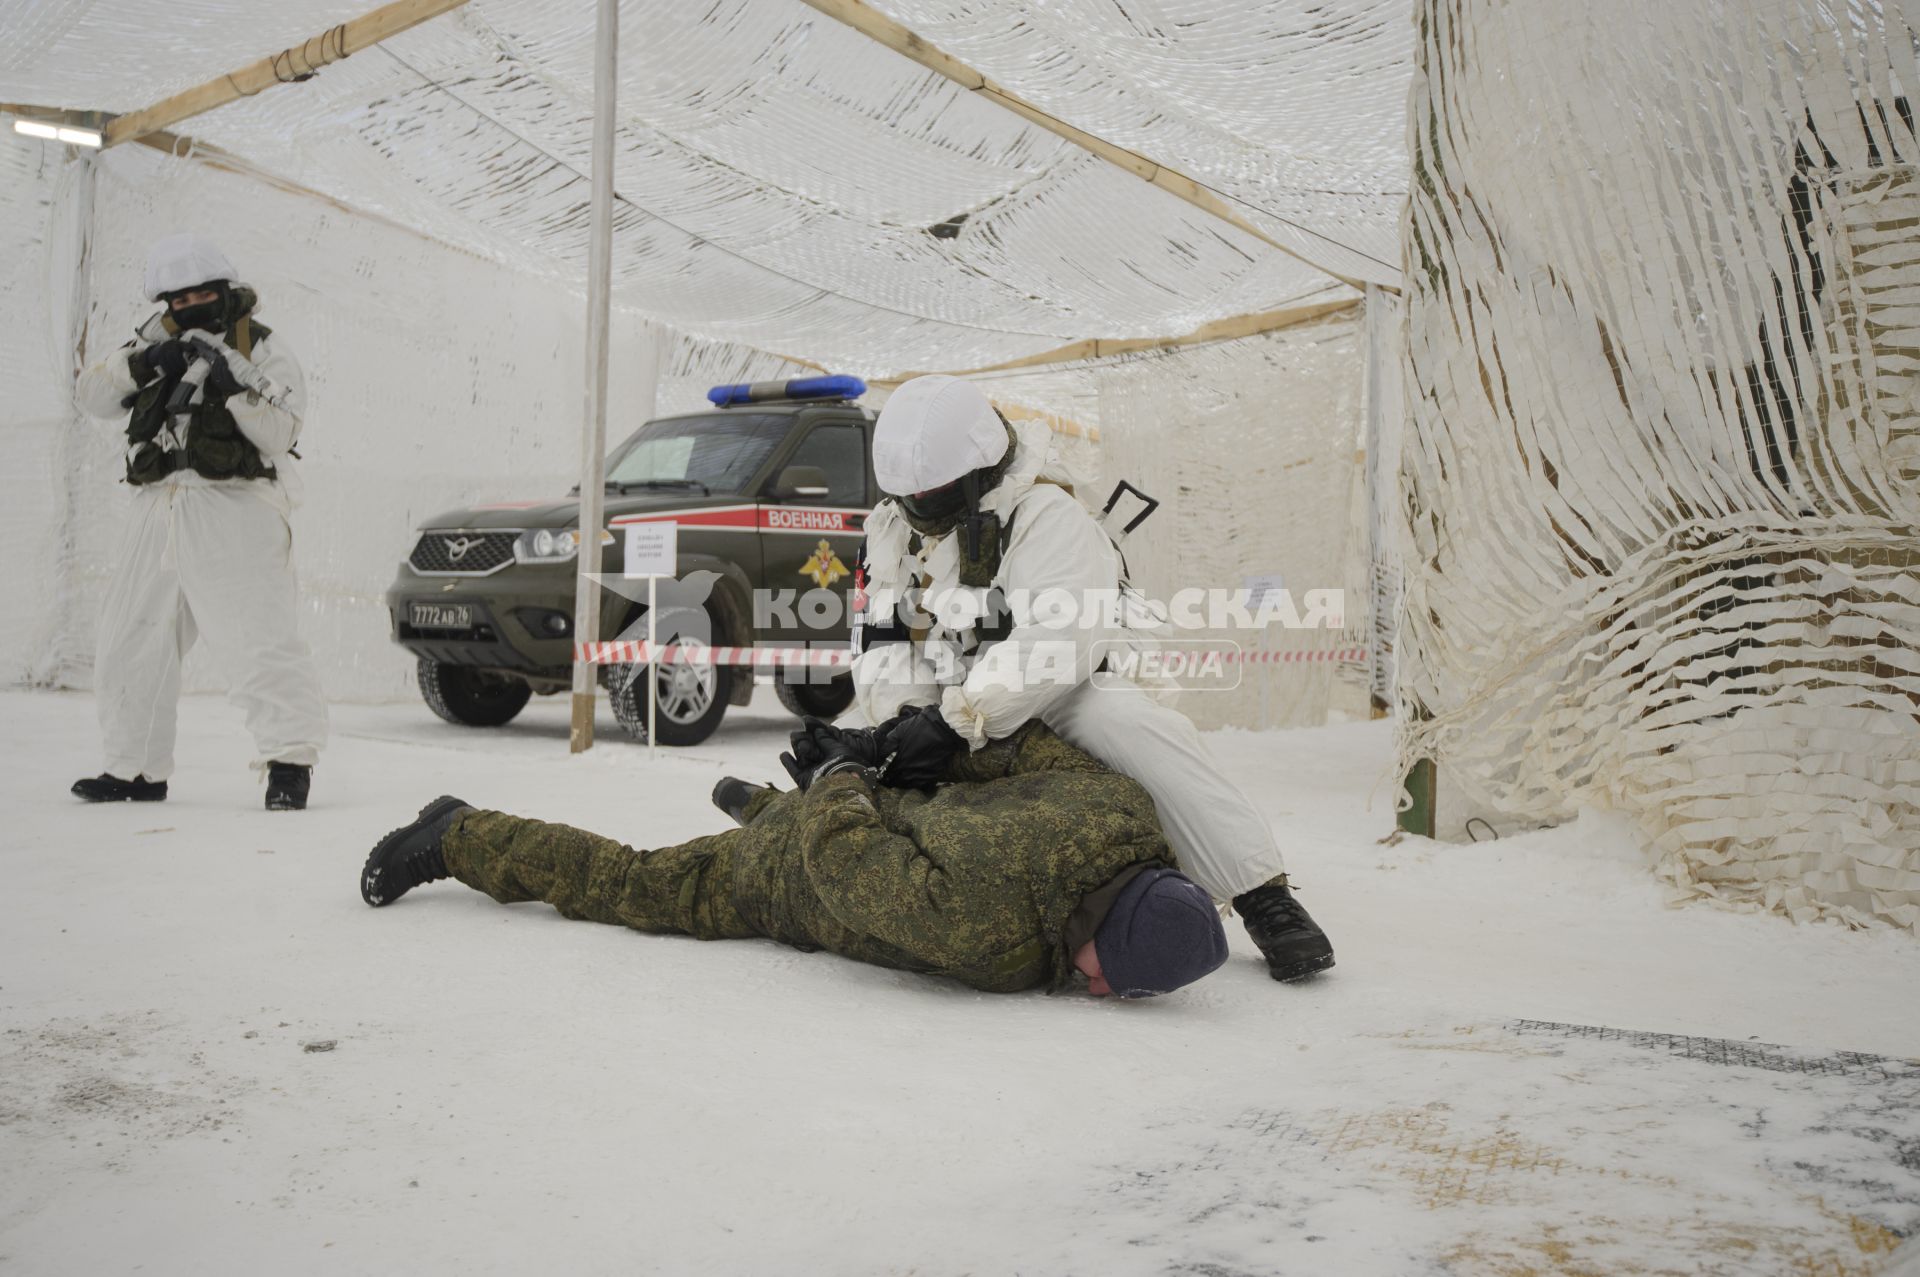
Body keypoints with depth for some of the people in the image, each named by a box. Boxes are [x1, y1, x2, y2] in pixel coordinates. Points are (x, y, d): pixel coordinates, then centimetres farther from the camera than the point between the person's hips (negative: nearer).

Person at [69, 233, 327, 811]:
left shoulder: (264, 348, 6)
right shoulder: (157, 343, 18)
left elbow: (278, 434, -6)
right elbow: (91, 395, 8)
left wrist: (234, 382, -18)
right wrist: (142, 363, -8)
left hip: (235, 509, -6)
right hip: (158, 510, 6)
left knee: (259, 637, -19)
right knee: (129, 645, 10)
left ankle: (290, 759, -16)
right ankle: (136, 769, 22)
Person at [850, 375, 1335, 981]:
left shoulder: (1049, 517, -18)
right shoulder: (891, 530, 4)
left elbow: (1051, 647, -31)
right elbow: (880, 641, 1)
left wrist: (954, 721, -40)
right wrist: (903, 716, -20)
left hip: (1052, 696, -6)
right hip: (939, 713, 6)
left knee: (1139, 729, -33)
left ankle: (1264, 898, -30)